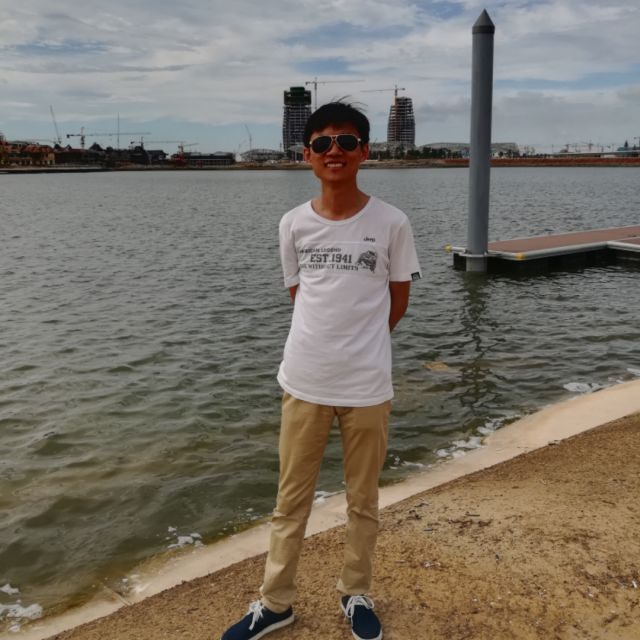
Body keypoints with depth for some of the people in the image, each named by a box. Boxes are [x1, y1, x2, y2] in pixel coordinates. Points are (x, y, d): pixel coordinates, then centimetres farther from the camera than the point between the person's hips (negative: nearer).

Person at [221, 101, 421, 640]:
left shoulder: (391, 223, -6)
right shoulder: (293, 224, 0)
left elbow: (398, 302, 3)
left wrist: (358, 346, 8)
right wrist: (335, 339, 7)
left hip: (368, 386, -1)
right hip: (304, 383, 2)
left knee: (363, 500, 15)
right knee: (291, 500, 13)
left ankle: (356, 594, 36)